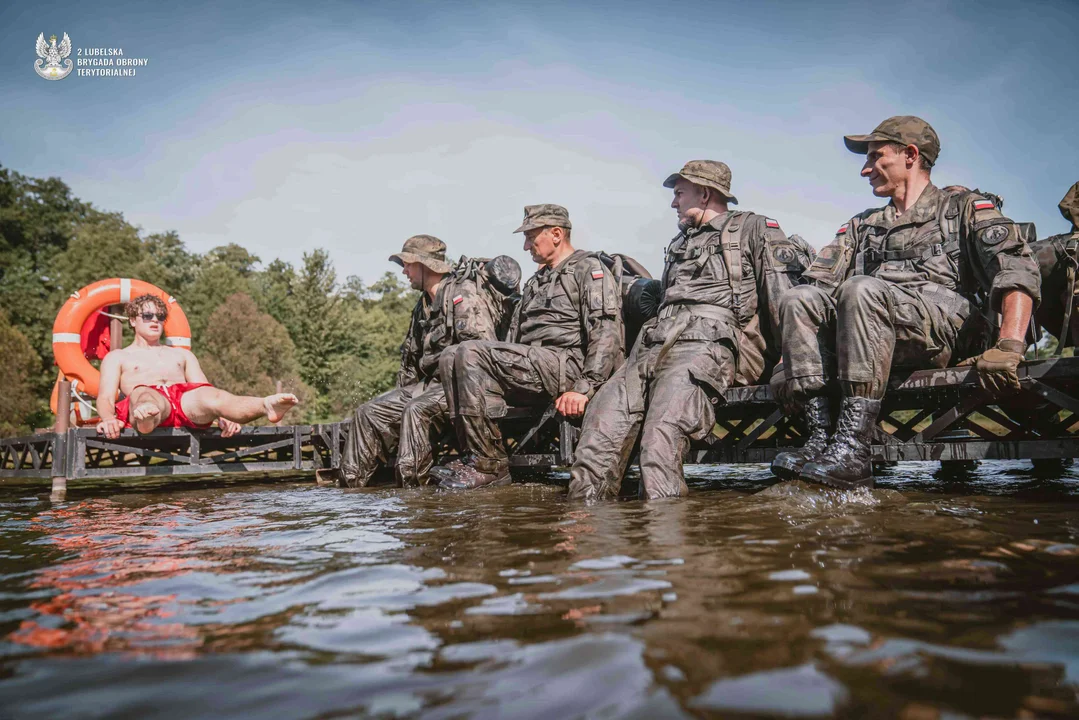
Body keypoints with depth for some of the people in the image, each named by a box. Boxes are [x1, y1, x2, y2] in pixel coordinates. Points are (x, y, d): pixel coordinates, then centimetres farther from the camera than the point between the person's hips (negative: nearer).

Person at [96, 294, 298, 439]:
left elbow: (204, 390, 20)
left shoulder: (182, 354, 35)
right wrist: (108, 419, -15)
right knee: (144, 394, -40)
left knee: (211, 395, -35)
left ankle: (267, 406, -68)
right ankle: (145, 418, -78)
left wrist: (223, 416, -4)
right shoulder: (117, 357, 28)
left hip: (187, 400, 1)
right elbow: (105, 397, 12)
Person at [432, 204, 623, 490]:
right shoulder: (535, 282, 30)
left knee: (471, 352, -23)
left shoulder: (589, 269, 2)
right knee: (451, 360, -6)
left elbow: (607, 334, -12)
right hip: (529, 367, 9)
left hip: (567, 365, -8)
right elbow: (515, 336, 28)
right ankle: (474, 454, -11)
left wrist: (584, 388, -21)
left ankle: (490, 465, -21)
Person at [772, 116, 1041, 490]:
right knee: (799, 298, -18)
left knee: (860, 289, -32)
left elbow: (1017, 270, -3)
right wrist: (791, 356, 0)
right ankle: (821, 435, -29)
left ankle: (852, 451, -38)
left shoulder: (963, 206, 14)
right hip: (878, 326, 5)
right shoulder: (862, 226, 29)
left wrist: (1008, 347, -21)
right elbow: (821, 285, 15)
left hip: (952, 327, -5)